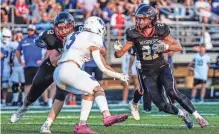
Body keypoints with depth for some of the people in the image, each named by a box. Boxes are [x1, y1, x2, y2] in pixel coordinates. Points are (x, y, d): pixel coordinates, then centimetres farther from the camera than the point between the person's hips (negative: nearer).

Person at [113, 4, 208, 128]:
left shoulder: (160, 30, -12)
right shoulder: (134, 34, -12)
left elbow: (179, 47, -6)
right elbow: (119, 53, -10)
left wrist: (165, 46, -25)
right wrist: (117, 49, -33)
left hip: (162, 67, -2)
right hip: (147, 73, 2)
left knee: (172, 91, -26)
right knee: (161, 105, -7)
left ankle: (197, 116, -16)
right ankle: (183, 114, 21)